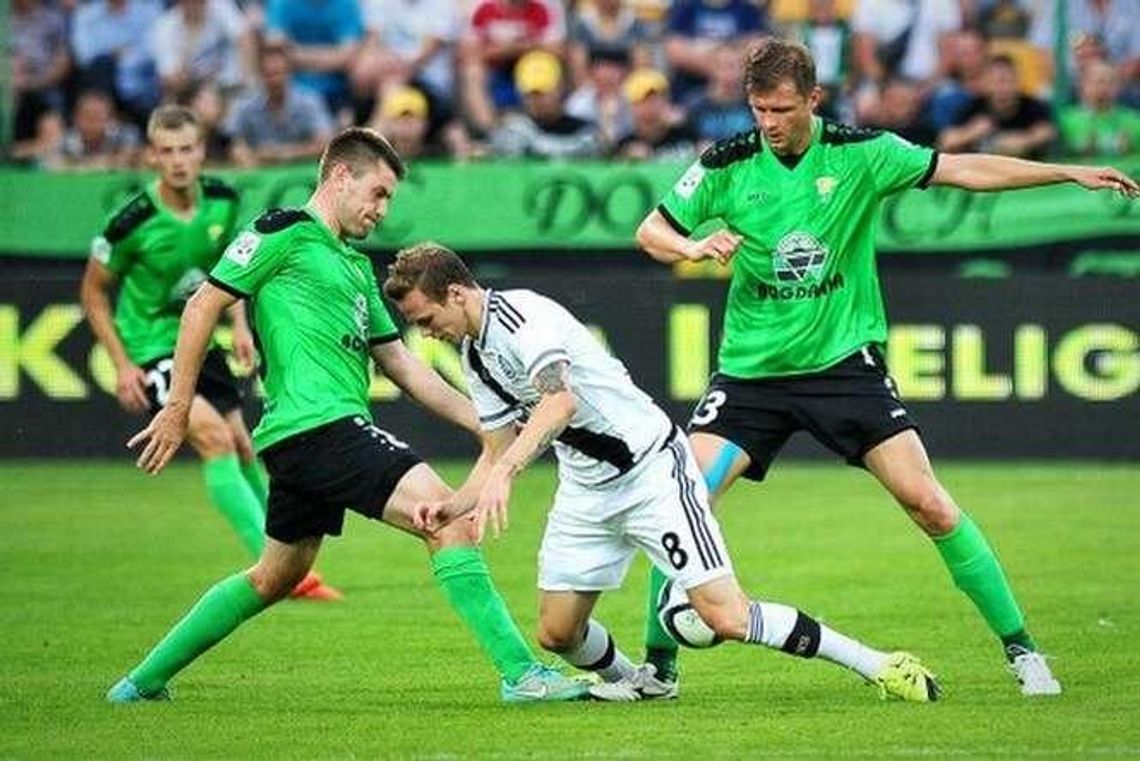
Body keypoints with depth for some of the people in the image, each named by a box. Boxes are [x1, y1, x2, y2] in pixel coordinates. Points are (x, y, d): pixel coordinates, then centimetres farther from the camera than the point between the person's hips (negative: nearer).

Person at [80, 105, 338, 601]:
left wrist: (239, 325, 2)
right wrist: (122, 365, -14)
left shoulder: (222, 200, -6)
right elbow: (93, 291, -9)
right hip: (150, 349, -6)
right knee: (214, 437, -23)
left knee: (244, 451, 11)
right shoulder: (134, 221, -22)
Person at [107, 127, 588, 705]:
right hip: (317, 424, -10)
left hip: (306, 441, 10)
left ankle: (145, 680, 30)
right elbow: (204, 306, -5)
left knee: (275, 577, 20)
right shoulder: (284, 233, -3)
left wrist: (482, 422, 18)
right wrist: (178, 408, -7)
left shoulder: (355, 265, 24)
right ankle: (520, 673, -22)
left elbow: (400, 363, 25)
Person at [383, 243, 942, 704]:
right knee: (557, 633, 3)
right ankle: (634, 681, 33)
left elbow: (560, 400, -36)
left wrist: (503, 474, -46)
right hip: (585, 491, 9)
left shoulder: (522, 313, -19)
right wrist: (452, 507, 0)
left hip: (651, 468, -9)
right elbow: (499, 453, 17)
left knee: (725, 617, -16)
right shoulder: (473, 354, 11)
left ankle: (877, 666, -7)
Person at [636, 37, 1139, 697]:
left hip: (845, 359, -1)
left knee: (928, 502, -10)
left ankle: (1020, 648, 2)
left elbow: (962, 170, -5)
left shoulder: (860, 154, -7)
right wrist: (695, 246, -19)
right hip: (752, 367, 1)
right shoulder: (727, 166, -4)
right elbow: (651, 232, 3)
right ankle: (659, 665, 4)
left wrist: (1070, 173, -10)